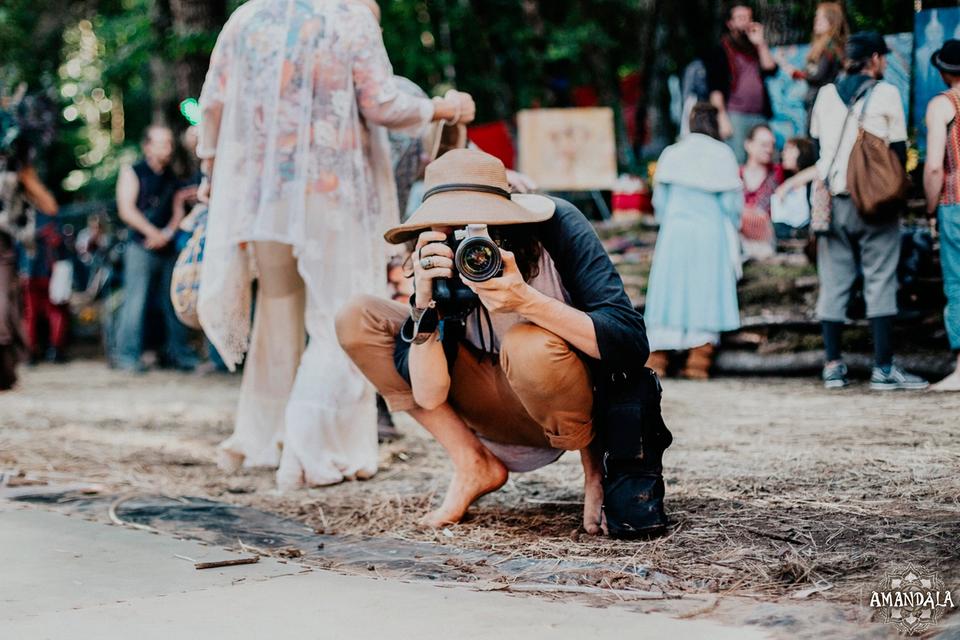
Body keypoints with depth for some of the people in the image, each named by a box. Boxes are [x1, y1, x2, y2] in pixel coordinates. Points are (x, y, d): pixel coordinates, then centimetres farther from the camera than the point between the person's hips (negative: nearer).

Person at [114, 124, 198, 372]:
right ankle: (128, 356, -7)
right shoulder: (132, 173, 2)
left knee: (173, 302, 5)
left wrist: (168, 233, -7)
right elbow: (126, 210, -6)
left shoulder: (172, 178, 18)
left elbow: (178, 210, 12)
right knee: (136, 301, -9)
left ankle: (176, 352, 11)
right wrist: (153, 233, -12)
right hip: (141, 247, -5)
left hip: (167, 247, 5)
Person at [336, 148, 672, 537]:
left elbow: (631, 342, -30)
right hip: (503, 407, 4)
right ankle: (475, 466, -1)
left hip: (588, 402, -4)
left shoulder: (557, 226, -22)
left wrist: (528, 301, -40)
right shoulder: (441, 263, -14)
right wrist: (424, 301, -33)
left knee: (528, 347, -38)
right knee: (357, 320, -9)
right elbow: (428, 395, -19)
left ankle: (597, 467, -7)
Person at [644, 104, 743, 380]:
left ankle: (657, 357, 4)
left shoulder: (672, 153, 5)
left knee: (668, 291, 6)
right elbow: (732, 201, -1)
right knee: (706, 292, 2)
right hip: (711, 233, -2)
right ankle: (699, 359, -1)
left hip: (674, 231, 2)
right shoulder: (723, 154, -2)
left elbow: (659, 198, 7)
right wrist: (731, 227, 16)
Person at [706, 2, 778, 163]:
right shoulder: (722, 49, 3)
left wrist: (760, 43, -1)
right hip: (734, 115, -5)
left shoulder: (757, 48, 19)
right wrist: (722, 118, -13)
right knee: (736, 163, -11)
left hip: (759, 115, 5)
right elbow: (714, 87, -4)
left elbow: (771, 69, 4)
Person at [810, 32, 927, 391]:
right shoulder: (886, 93, -2)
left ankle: (833, 367, 5)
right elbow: (899, 148, -1)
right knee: (880, 283, -1)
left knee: (833, 284, 6)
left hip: (831, 200, 4)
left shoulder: (825, 94, 10)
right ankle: (883, 368, -3)